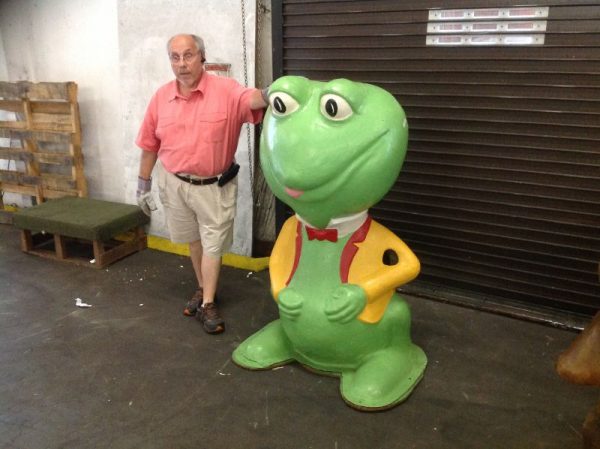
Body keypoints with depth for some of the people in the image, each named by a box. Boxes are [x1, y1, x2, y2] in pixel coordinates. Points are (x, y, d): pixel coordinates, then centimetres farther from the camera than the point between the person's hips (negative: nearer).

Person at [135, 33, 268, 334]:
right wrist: (143, 183, 7)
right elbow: (149, 145, 4)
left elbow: (250, 98, -38)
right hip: (173, 182, 4)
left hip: (214, 185, -3)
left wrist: (268, 95, -61)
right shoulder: (161, 97, -4)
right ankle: (203, 289, 40)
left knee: (212, 244, 7)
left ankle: (207, 304, 21)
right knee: (193, 240, 20)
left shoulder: (225, 90, -16)